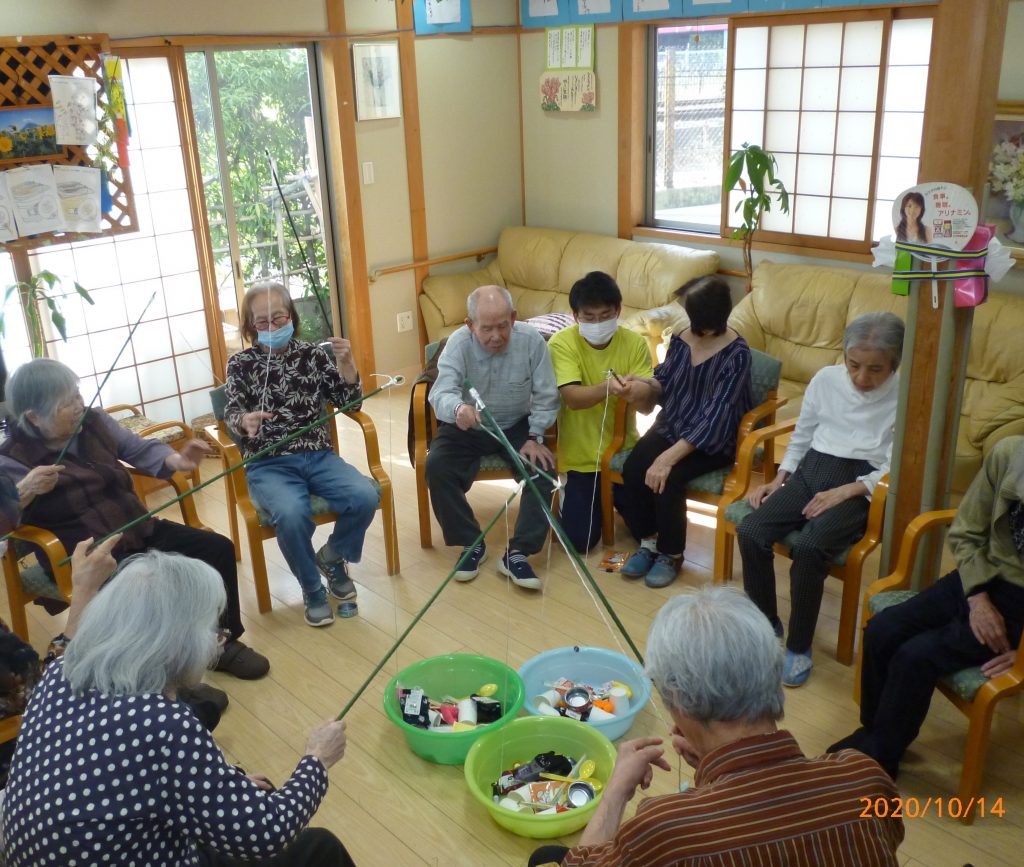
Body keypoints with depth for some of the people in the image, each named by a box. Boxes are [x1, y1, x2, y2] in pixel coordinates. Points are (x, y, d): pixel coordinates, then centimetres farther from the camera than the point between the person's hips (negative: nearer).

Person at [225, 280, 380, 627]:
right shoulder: (240, 364, 6)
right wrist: (244, 421, -30)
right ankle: (313, 589, -6)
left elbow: (349, 402, 3)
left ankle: (332, 556, 7)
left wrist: (346, 363, -15)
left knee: (366, 496, -26)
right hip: (268, 465, -2)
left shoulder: (314, 354, 8)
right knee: (291, 514, -34)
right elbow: (231, 414, -5)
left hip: (317, 456, 2)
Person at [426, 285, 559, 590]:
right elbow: (442, 393, -35)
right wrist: (458, 408, -57)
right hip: (466, 428, 0)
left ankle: (517, 553, -16)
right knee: (436, 467, -25)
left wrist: (535, 437, -19)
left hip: (517, 426, 1)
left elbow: (545, 396, -10)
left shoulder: (532, 340, -17)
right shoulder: (458, 343, -20)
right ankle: (472, 544, -8)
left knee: (544, 468, -25)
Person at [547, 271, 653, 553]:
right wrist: (607, 388, -47)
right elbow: (573, 398, -27)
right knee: (581, 540, -5)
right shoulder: (561, 344, -14)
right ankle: (571, 491, 28)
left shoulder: (635, 342, -8)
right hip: (581, 456, -2)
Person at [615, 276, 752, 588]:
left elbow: (715, 416, -25)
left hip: (713, 440, -6)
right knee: (632, 470, -18)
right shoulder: (682, 337, -3)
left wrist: (670, 457, -30)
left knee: (667, 479, -27)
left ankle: (671, 554, -1)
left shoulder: (736, 354, -21)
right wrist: (643, 386, -14)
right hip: (671, 426, 6)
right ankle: (647, 543, 4)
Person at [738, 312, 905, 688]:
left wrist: (844, 492, -19)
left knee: (808, 547, -32)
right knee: (750, 531, -21)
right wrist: (778, 479, 5)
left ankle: (799, 647, -12)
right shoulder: (826, 379, 9)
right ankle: (765, 625, -1)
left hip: (860, 485, -4)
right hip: (810, 471, 5)